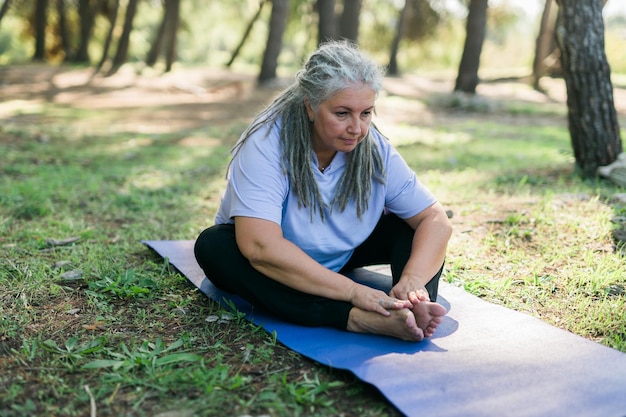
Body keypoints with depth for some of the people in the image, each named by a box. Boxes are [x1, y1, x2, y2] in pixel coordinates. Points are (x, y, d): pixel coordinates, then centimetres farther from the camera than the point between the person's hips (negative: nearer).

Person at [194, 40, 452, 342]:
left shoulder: (375, 149, -16)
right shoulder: (266, 143, -28)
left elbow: (436, 220, -16)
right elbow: (260, 247, -39)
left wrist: (413, 280, -36)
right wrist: (352, 291, -42)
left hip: (340, 259, 4)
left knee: (410, 226, -13)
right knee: (213, 246, -34)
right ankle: (356, 319, -45)